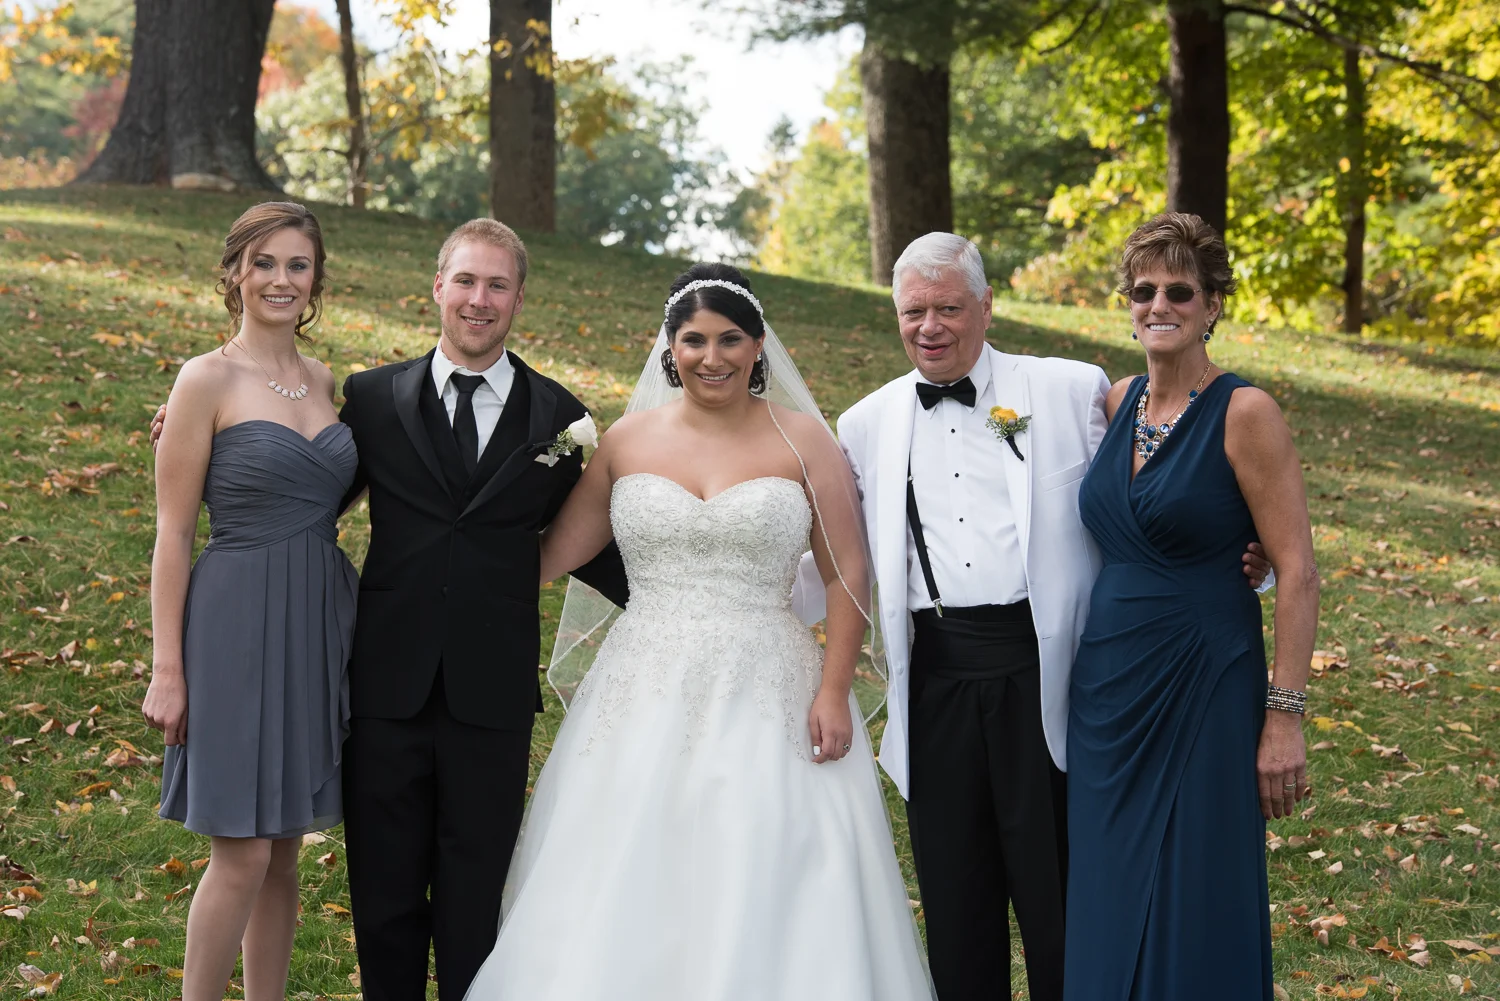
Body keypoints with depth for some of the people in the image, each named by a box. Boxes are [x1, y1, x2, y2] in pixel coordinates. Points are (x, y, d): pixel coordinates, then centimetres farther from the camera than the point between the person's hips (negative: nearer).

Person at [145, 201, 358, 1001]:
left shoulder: (322, 381, 11)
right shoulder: (208, 379, -7)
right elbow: (172, 530, -8)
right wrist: (166, 668, -12)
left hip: (318, 625, 6)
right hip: (239, 625, -6)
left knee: (284, 850, 11)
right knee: (242, 854, -5)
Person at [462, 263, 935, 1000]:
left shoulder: (802, 440, 1)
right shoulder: (629, 439, 6)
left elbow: (846, 575, 0)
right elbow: (557, 549, 12)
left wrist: (833, 693, -8)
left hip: (766, 703, -2)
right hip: (646, 700, 2)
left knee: (759, 906, -2)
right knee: (627, 898, 0)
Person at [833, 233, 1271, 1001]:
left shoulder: (1070, 392, 3)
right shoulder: (867, 425, 12)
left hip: (1042, 670, -3)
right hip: (936, 675, 3)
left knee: (1055, 891, 3)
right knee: (954, 898, 9)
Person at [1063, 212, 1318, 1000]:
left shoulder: (1243, 413, -11)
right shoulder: (1118, 402, 7)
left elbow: (1296, 571, -12)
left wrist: (1284, 717, -16)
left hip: (1202, 691, -6)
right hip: (1107, 685, 6)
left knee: (1197, 916, 1)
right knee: (1110, 909, 12)